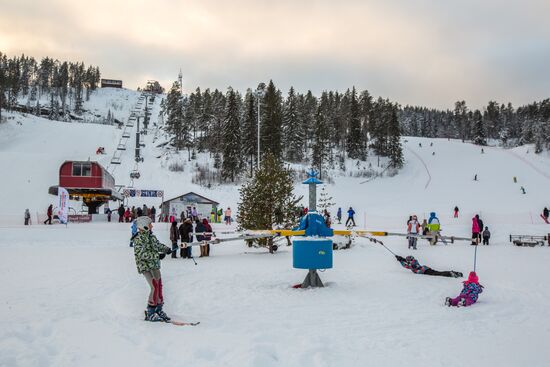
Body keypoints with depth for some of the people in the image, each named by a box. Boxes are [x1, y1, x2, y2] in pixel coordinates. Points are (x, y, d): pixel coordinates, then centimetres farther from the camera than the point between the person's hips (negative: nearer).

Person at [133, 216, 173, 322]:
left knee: (159, 286, 11)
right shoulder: (139, 239, -16)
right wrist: (156, 255, -26)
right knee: (155, 287, -14)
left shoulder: (151, 236, 9)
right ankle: (150, 313, -4)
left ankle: (158, 309, 23)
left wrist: (166, 249, 1)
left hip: (155, 265, 8)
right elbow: (141, 254, -23)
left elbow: (158, 245, 20)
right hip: (146, 266, -8)